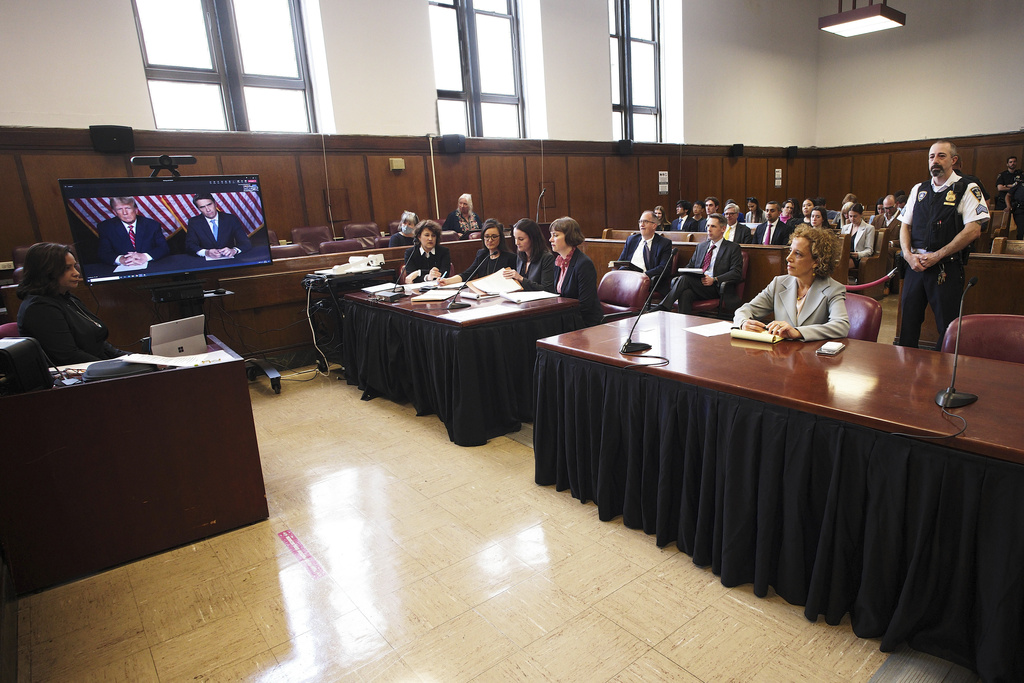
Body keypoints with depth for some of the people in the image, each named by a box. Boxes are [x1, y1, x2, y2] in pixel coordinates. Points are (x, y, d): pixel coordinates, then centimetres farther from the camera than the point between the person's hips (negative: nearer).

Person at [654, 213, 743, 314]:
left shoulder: (733, 248, 9)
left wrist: (714, 280, -16)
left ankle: (662, 308, -34)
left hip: (715, 289, -4)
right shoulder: (701, 246, 27)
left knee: (684, 279, -30)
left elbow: (736, 273, -2)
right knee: (686, 294, -34)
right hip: (696, 285, 4)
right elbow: (690, 266, 25)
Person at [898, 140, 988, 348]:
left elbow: (973, 230, -10)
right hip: (915, 264, 4)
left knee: (947, 324, -2)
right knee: (908, 318, 8)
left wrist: (936, 256, -14)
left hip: (947, 267, -4)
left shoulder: (967, 190, 0)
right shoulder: (918, 189, 14)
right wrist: (908, 255, -5)